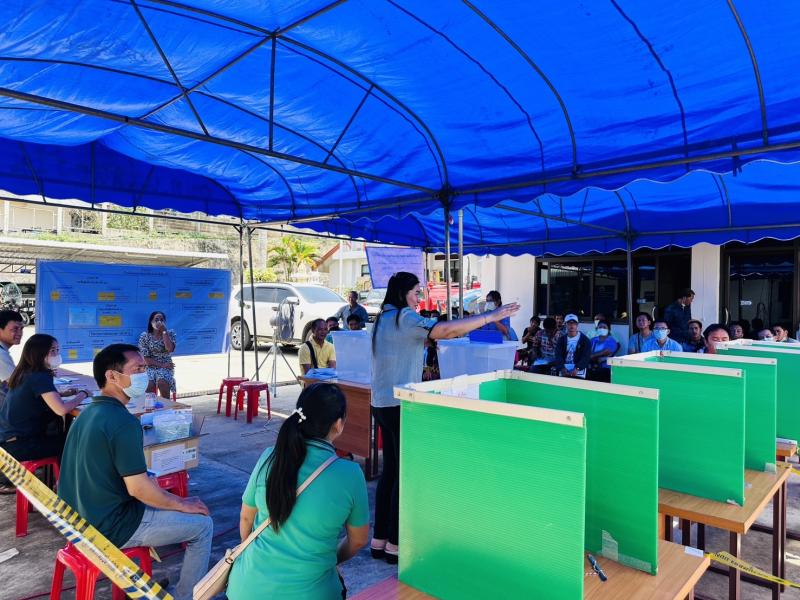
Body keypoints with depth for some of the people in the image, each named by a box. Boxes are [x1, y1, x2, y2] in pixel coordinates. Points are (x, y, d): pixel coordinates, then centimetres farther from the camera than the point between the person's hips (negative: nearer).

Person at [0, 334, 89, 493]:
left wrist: (61, 394, 10)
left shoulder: (25, 373, 5)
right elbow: (61, 409, -31)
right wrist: (82, 395, -13)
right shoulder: (40, 377, -21)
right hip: (17, 446, -8)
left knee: (60, 435, 21)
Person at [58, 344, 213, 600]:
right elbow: (138, 488, -25)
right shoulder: (123, 421, -26)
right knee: (202, 524, 2)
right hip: (110, 528, -9)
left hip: (81, 518, 9)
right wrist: (183, 504, -9)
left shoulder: (87, 413, 4)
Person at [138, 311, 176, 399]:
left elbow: (170, 349, -15)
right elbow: (145, 358, -4)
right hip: (150, 367, 0)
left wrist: (164, 331, -13)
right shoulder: (144, 336, 0)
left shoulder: (170, 333, 4)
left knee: (162, 383, -31)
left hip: (166, 367, 0)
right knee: (149, 385, -31)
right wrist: (162, 365, -12)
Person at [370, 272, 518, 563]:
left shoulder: (384, 318, 14)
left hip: (382, 405, 10)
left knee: (391, 470, 14)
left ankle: (379, 540, 22)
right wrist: (490, 317, -23)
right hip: (400, 405, -9)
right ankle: (396, 545, 9)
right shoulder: (403, 318, -14)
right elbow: (445, 330, -25)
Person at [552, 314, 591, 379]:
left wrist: (577, 369, -20)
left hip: (578, 373, -3)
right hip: (563, 373, 3)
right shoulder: (561, 339, 13)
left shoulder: (584, 339, 4)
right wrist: (562, 368, -16)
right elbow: (558, 356, 2)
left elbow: (586, 357, -6)